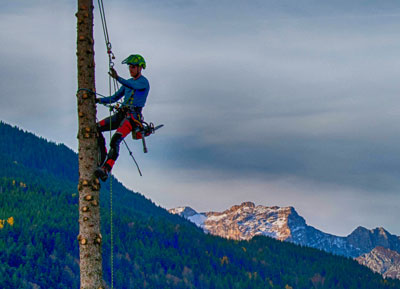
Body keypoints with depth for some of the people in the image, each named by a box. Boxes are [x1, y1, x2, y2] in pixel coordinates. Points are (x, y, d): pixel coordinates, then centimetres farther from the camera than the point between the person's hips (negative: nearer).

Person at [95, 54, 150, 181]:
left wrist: (118, 78, -42)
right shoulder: (128, 82, 25)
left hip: (133, 115, -9)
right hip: (121, 114, 9)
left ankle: (106, 169, -36)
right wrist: (99, 100, 12)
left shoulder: (143, 81, -2)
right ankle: (103, 158, -4)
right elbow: (115, 98, 27)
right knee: (96, 128, -5)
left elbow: (133, 86, -26)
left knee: (115, 140, -28)